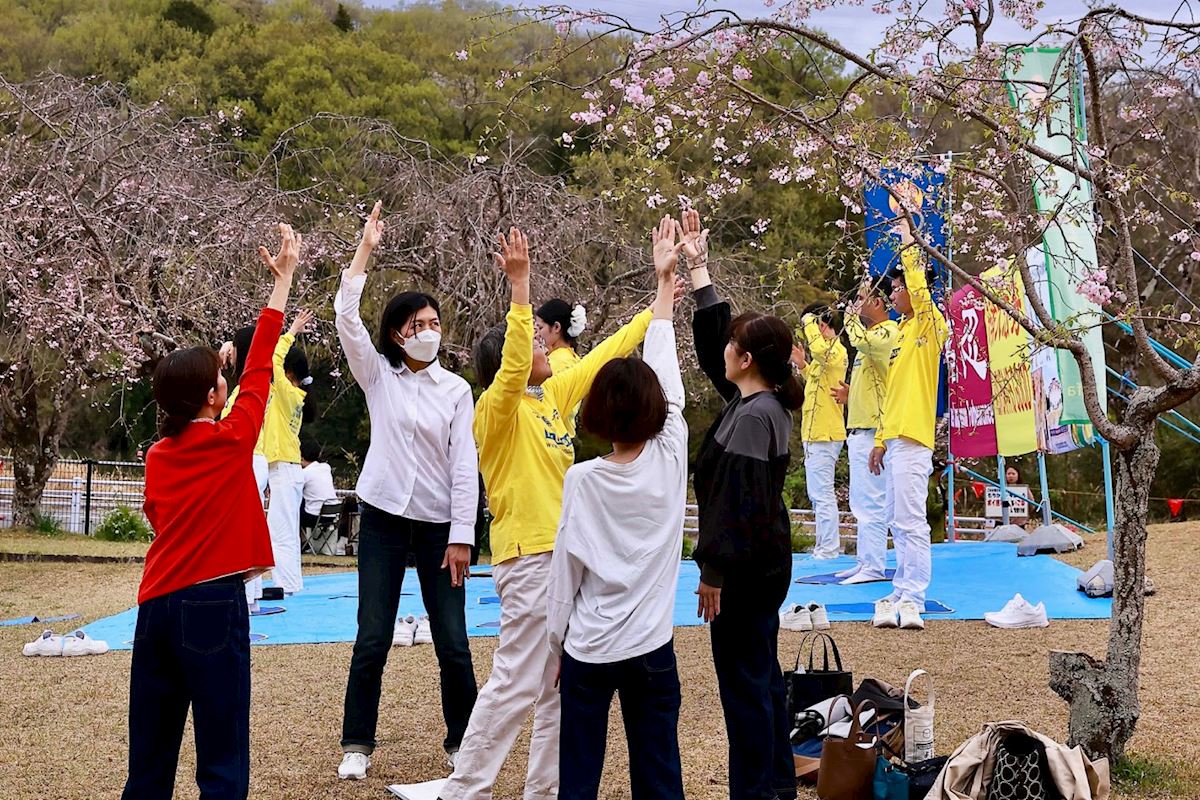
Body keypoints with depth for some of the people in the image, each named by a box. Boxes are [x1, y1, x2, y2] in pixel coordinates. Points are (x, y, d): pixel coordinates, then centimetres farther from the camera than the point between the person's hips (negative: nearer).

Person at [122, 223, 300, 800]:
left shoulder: (157, 456, 10)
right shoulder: (231, 442, -4)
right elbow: (258, 367, 4)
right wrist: (284, 276, 12)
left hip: (156, 604, 6)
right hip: (212, 602, -6)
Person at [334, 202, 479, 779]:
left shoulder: (457, 389, 3)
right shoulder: (377, 375, 3)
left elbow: (464, 464, -1)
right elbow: (346, 316, -11)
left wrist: (461, 536, -6)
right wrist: (365, 248, -15)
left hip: (439, 525, 0)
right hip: (384, 520, 0)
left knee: (453, 643, 1)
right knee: (372, 640, -1)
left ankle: (462, 743, 17)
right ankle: (357, 745, 12)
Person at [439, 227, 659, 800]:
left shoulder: (552, 397, 11)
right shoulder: (498, 408, -10)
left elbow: (601, 358, 20)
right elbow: (512, 365, -30)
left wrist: (654, 312, 25)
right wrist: (520, 289, -36)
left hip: (565, 553, 9)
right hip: (529, 556, -9)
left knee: (562, 685, 13)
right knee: (516, 683, -8)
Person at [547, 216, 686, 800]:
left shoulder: (582, 480, -10)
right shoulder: (670, 461, -6)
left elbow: (566, 571, -5)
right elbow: (668, 383, 7)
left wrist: (556, 644, 10)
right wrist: (665, 287, 18)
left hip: (588, 650, -2)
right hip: (652, 647, 2)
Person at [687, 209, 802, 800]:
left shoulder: (752, 416, -20)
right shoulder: (764, 401, 8)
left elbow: (738, 503, -22)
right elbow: (709, 341, 18)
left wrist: (713, 572, -18)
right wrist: (698, 269, 20)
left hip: (746, 571, -10)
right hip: (766, 564, 10)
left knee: (743, 683, -2)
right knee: (763, 675, 18)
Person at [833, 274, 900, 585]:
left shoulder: (888, 332, -11)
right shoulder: (872, 334, 20)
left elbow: (859, 339, -33)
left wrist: (851, 313, -13)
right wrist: (851, 394, 13)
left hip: (872, 431, -11)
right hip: (858, 429, 11)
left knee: (871, 502, -10)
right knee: (861, 502, 15)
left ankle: (873, 567, -9)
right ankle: (864, 561, 22)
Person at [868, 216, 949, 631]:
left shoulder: (929, 326, -5)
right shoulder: (904, 332, 20)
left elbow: (921, 289, -25)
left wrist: (908, 245, -19)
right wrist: (881, 440, 21)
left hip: (912, 441, -10)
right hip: (895, 439, 10)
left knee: (910, 522, -11)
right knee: (897, 521, 12)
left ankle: (912, 601, -10)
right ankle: (903, 593, 18)